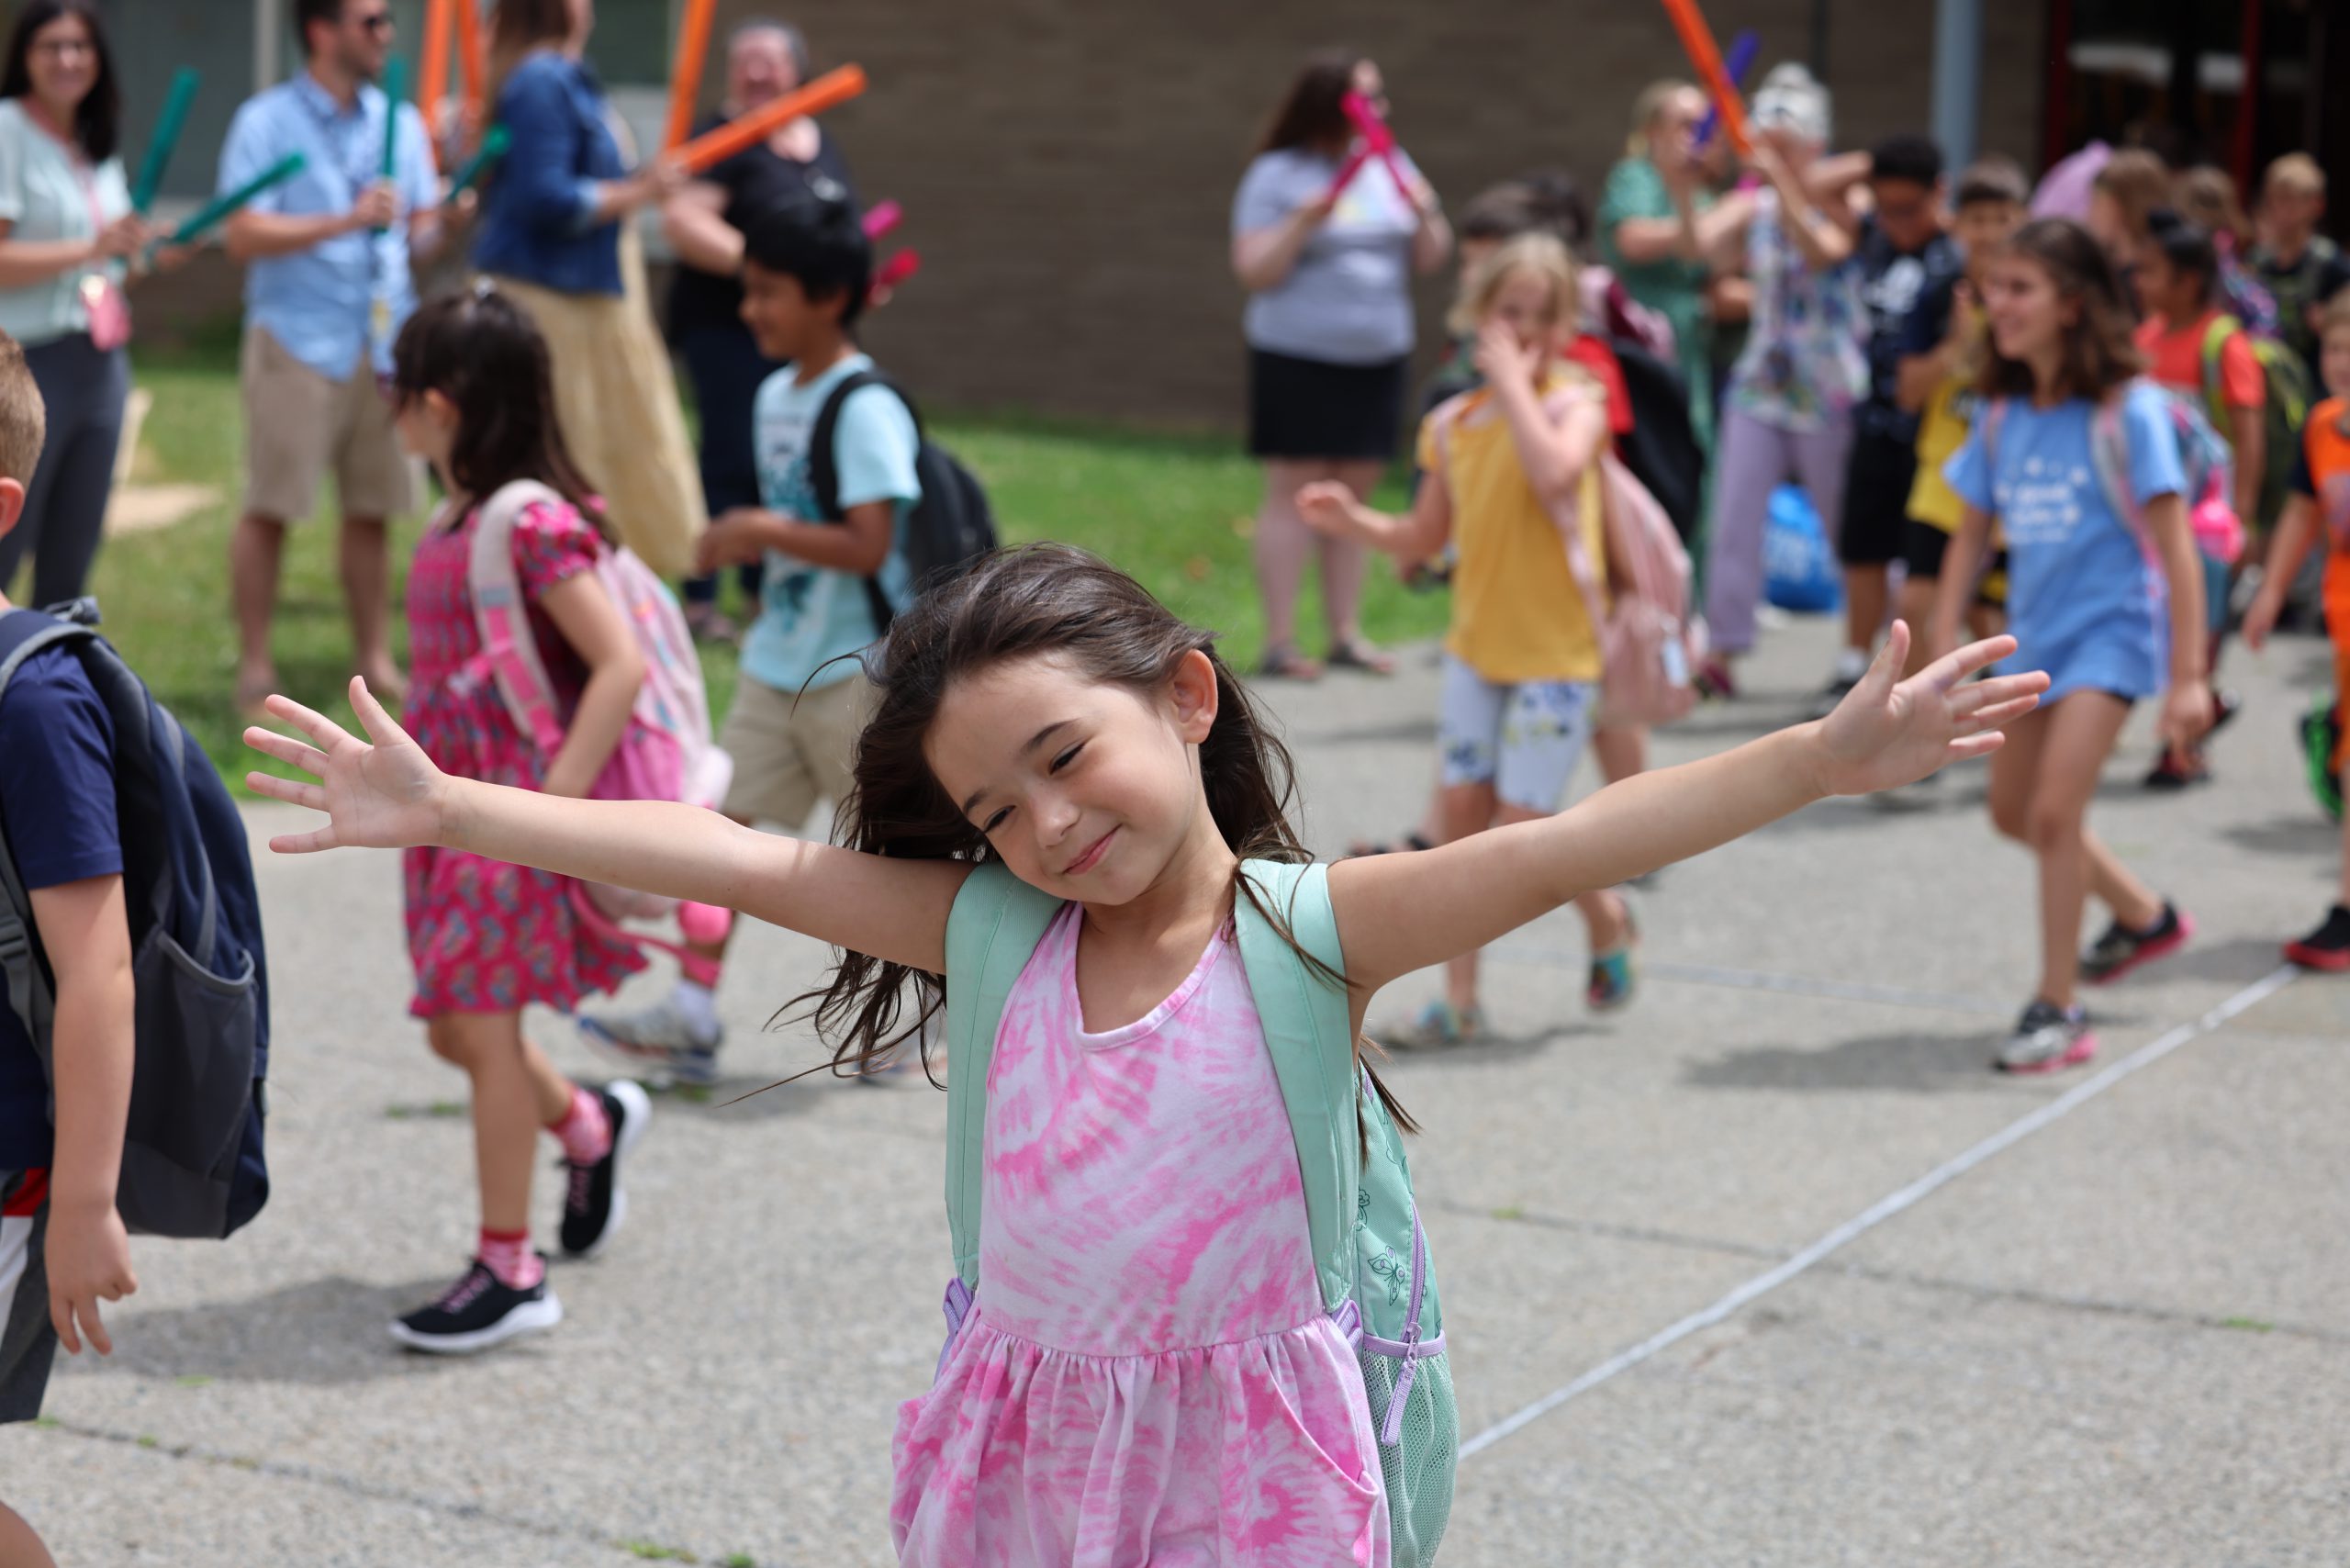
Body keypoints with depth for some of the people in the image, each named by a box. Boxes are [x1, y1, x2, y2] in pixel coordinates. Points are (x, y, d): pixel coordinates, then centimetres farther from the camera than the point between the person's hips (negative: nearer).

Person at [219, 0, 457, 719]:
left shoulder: (400, 121, 13)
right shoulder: (267, 122, -3)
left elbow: (422, 233, 15)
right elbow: (243, 236, -11)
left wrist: (443, 223, -9)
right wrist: (346, 221, -20)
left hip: (385, 341, 4)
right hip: (299, 338, -4)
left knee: (373, 510, 7)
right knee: (271, 509, -3)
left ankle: (375, 659, 15)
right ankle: (254, 666, 5)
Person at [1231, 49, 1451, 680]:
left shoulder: (1390, 167, 10)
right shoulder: (1277, 175, -5)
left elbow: (1431, 259, 12)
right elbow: (1253, 272, -9)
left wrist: (1426, 216, -8)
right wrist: (1303, 221, -21)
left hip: (1379, 357, 5)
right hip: (1297, 359, -5)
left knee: (1354, 490, 7)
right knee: (1293, 491, -4)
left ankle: (1347, 634, 13)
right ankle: (1280, 641, -2)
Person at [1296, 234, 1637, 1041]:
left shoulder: (1575, 399, -10)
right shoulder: (1451, 423, 5)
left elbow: (1557, 473, -34)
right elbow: (1426, 538, 14)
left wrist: (1512, 379, -25)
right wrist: (1353, 520, -4)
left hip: (1556, 652, -5)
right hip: (1475, 646, 5)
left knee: (1521, 824, -6)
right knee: (1463, 810, 3)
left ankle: (1606, 916, 24)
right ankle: (1459, 998, 12)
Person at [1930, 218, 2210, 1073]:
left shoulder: (2126, 409, -16)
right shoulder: (2001, 415, 0)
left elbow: (2176, 547, -15)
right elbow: (1971, 536, 8)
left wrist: (2188, 674, -17)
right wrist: (1943, 649, 2)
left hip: (2110, 626, -7)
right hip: (2035, 631, 7)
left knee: (2054, 810, -17)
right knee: (2012, 811, 18)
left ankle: (2058, 1010, -5)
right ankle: (2145, 916, 41)